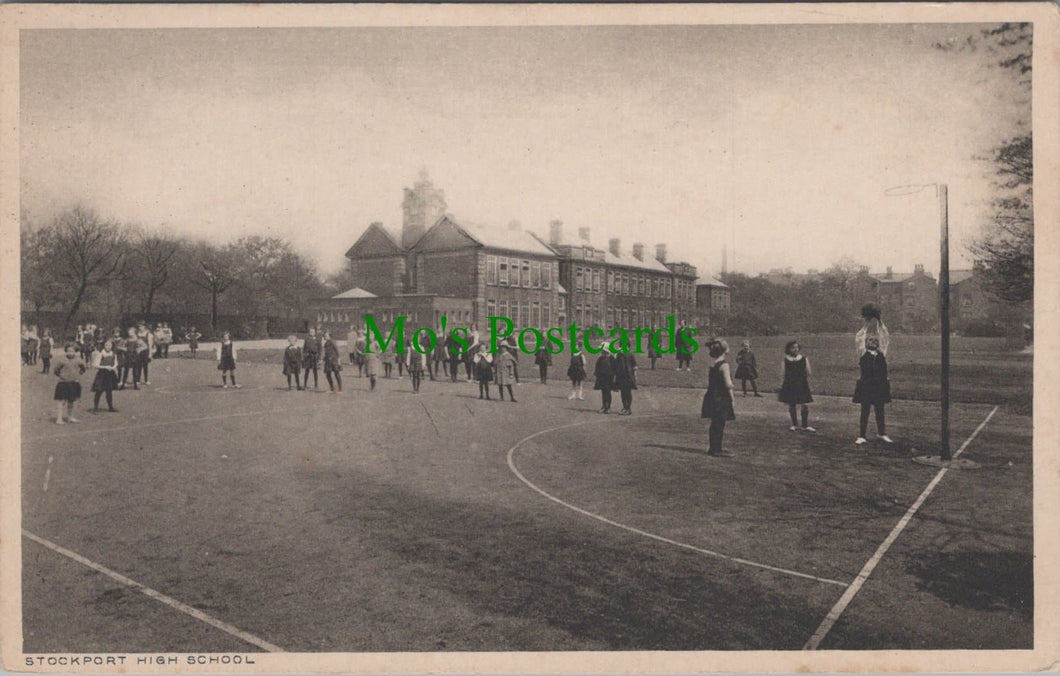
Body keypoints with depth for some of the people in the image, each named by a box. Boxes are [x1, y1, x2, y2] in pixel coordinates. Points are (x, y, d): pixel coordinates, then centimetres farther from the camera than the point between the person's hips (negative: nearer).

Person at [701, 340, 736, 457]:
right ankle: (716, 450, 1)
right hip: (721, 398, -8)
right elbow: (728, 384, -16)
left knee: (715, 424, 15)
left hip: (713, 398, 8)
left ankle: (714, 448, 23)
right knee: (720, 424, -2)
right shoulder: (724, 365, -15)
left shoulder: (712, 365, 9)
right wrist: (732, 398, -9)